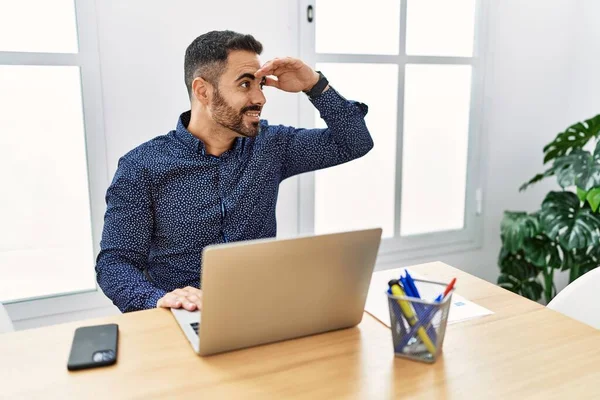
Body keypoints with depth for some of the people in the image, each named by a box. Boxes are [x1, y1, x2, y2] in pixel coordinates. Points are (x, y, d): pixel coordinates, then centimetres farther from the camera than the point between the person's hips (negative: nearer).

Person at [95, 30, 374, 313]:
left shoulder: (270, 145, 2)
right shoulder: (141, 167, -8)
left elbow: (355, 143, 7)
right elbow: (114, 263, -8)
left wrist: (315, 85, -5)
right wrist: (159, 300, -29)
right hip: (184, 320, 0)